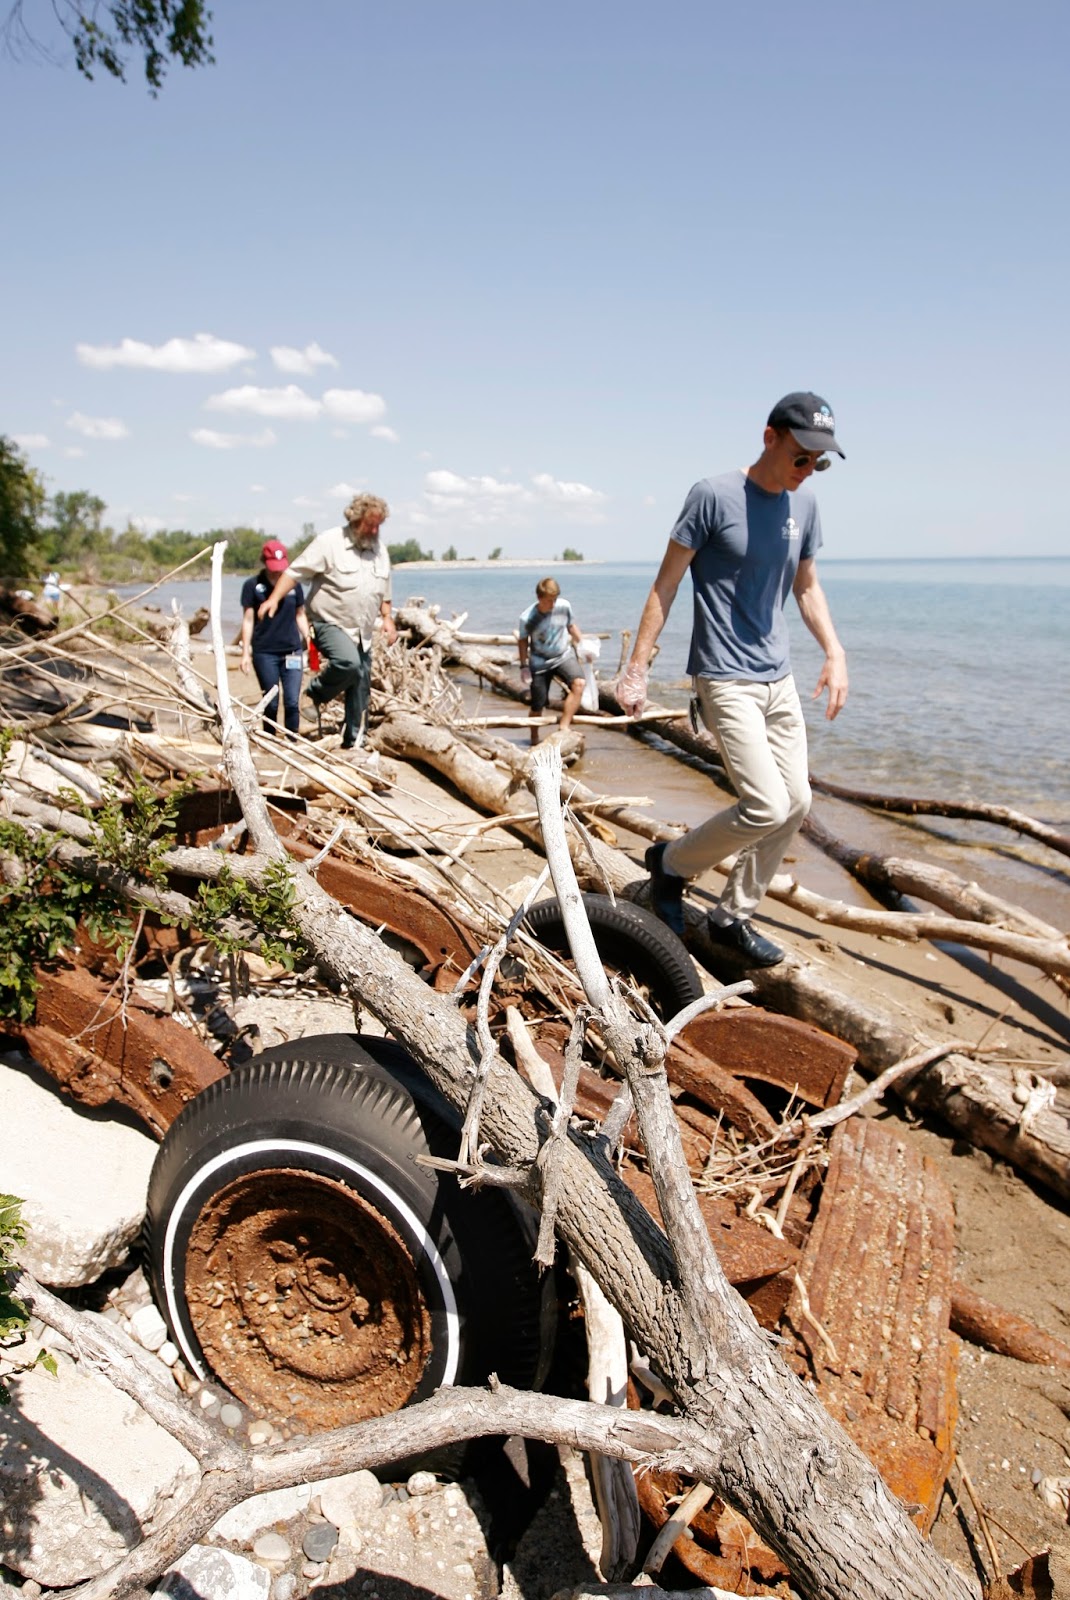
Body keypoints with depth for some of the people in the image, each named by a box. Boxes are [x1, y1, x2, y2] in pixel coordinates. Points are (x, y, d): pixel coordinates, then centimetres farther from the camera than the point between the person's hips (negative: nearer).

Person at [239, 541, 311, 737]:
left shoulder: (294, 584, 6)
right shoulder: (252, 585, 0)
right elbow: (248, 620, 0)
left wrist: (307, 638, 2)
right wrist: (245, 652, -3)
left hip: (292, 650, 2)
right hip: (264, 652, -1)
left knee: (292, 701, -4)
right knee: (271, 703, 5)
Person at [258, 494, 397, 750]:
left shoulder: (379, 550, 11)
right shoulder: (329, 542, -9)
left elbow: (383, 592, 22)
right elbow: (295, 571, -11)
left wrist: (387, 618, 7)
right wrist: (274, 598, -22)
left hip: (363, 632, 6)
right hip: (330, 624, -6)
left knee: (361, 690, 6)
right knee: (348, 662, -34)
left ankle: (353, 741, 19)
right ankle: (317, 692, -5)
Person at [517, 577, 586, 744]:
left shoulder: (564, 606, -13)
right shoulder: (527, 618, -19)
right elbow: (522, 640, -2)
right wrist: (524, 666, -3)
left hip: (564, 655, 2)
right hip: (540, 662, -2)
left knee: (578, 683, -27)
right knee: (538, 705, 3)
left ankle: (563, 727, -25)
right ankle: (534, 739, 29)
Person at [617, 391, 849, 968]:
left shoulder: (804, 505, 8)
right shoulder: (714, 496, -11)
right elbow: (665, 585, -8)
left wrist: (835, 652, 6)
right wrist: (636, 668, -11)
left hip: (779, 680, 8)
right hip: (726, 679, -7)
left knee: (796, 803, 7)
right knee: (766, 806, -15)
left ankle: (733, 916, 22)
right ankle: (672, 862, 11)